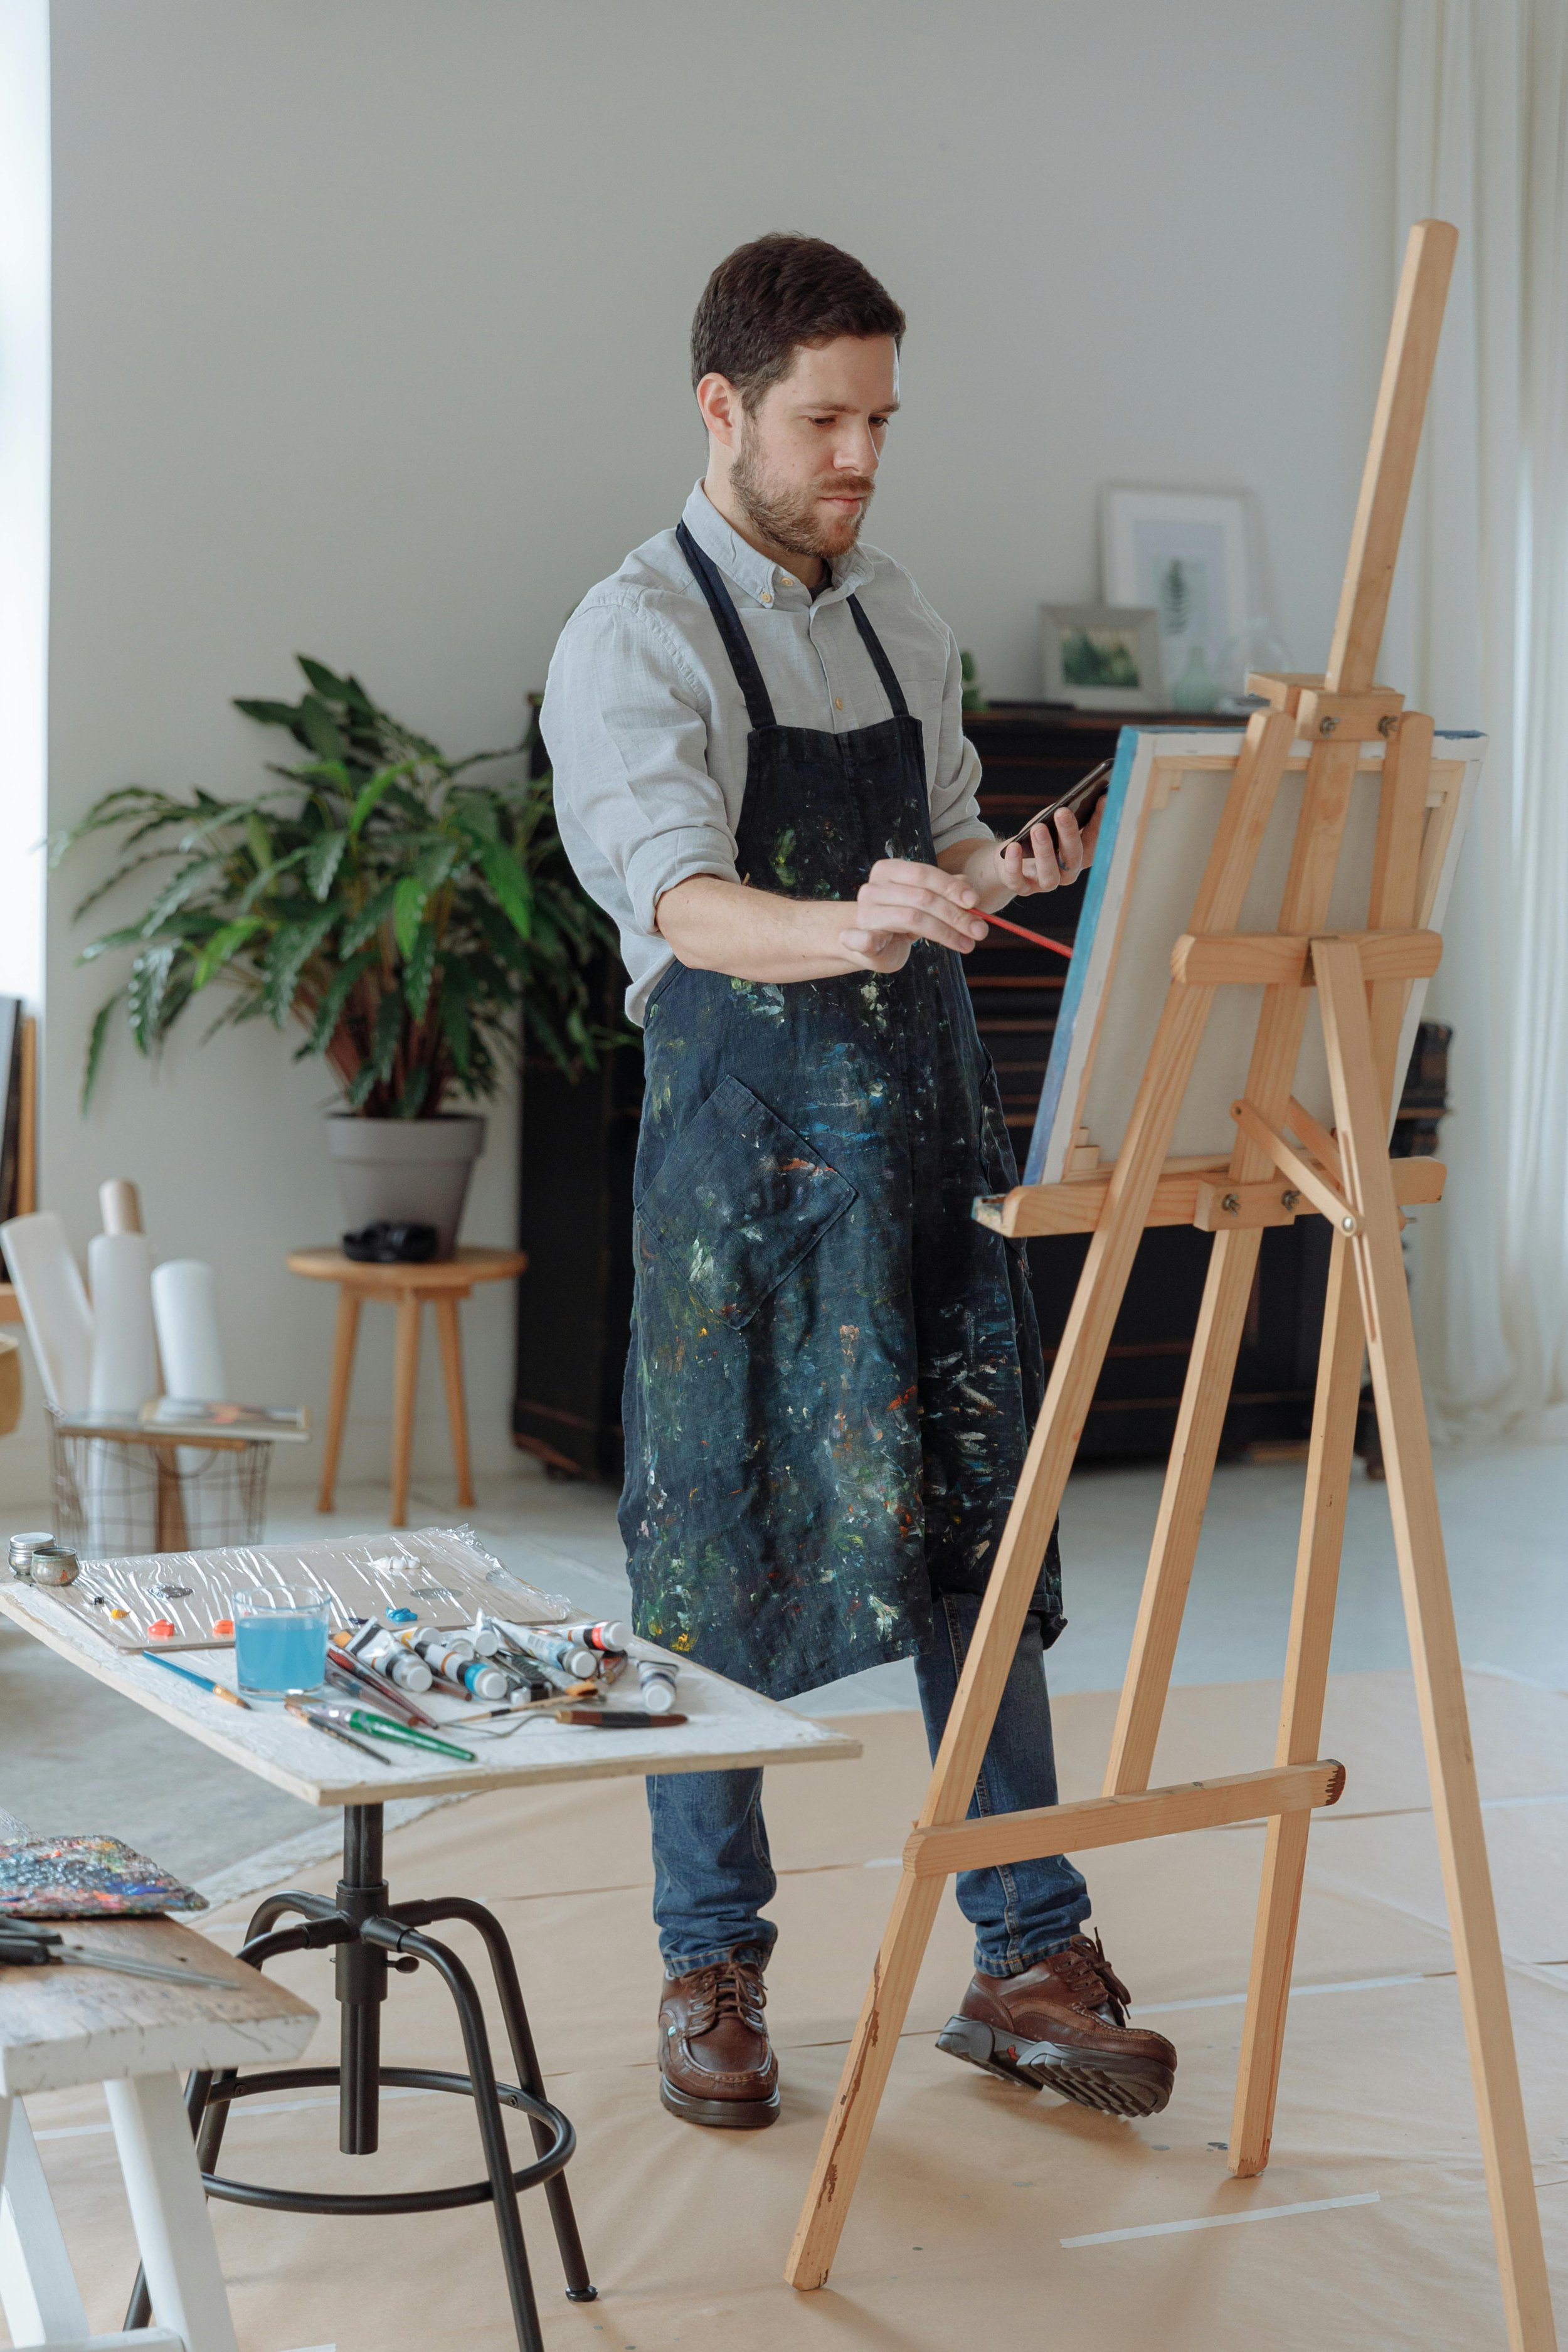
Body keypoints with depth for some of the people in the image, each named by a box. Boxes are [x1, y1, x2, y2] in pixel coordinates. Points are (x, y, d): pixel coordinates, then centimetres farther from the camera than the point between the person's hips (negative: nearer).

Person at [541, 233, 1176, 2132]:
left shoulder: (900, 620, 13)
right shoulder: (635, 638, -9)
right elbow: (687, 905, -24)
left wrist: (1003, 869, -4)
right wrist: (845, 925, -44)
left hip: (928, 1112, 6)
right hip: (744, 1131, -6)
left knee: (979, 1529, 5)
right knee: (723, 1555, 2)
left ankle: (1027, 1960, 14)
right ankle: (711, 1972, 17)